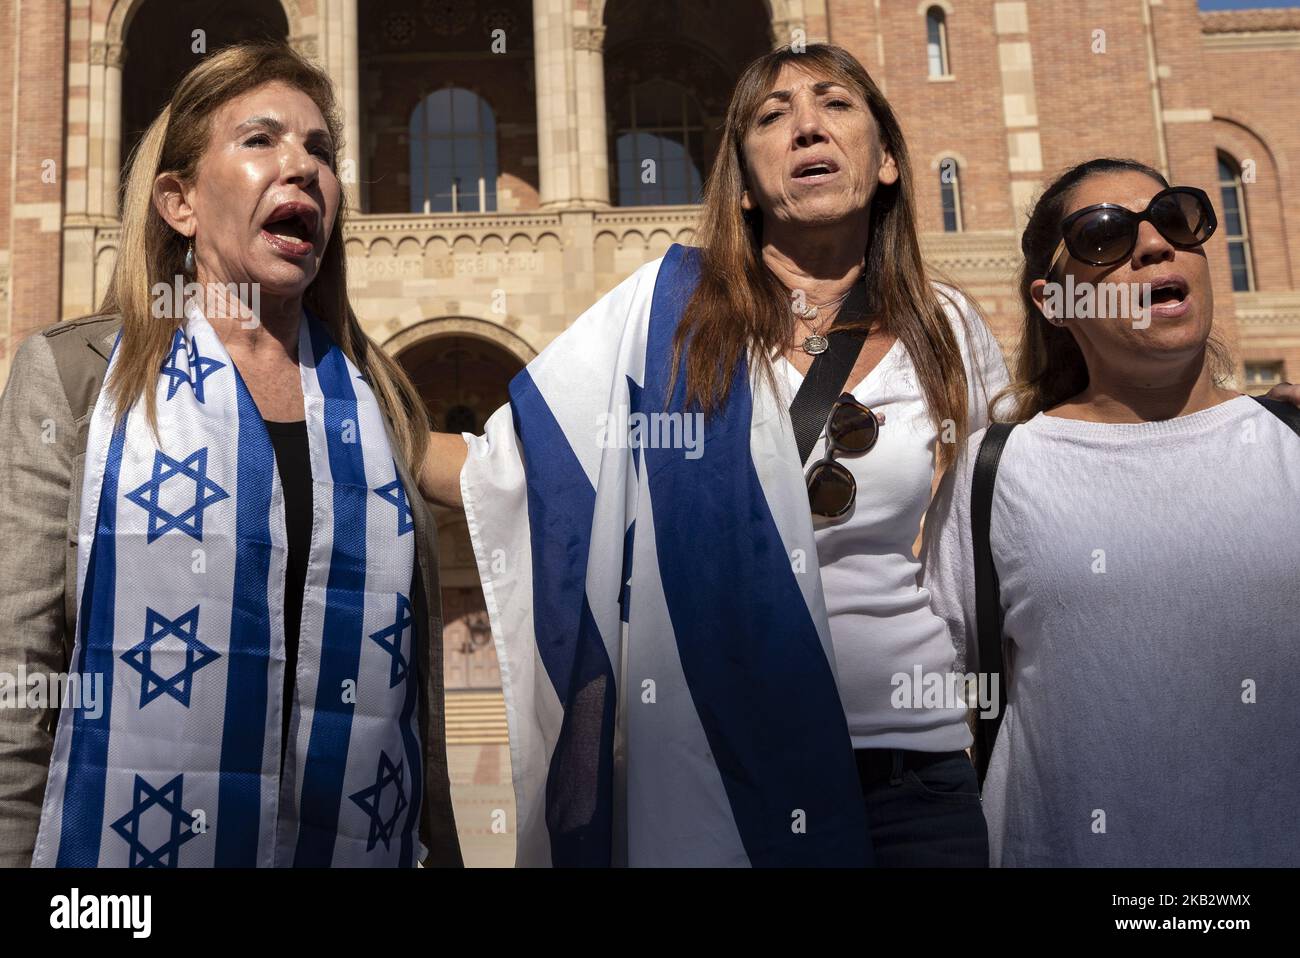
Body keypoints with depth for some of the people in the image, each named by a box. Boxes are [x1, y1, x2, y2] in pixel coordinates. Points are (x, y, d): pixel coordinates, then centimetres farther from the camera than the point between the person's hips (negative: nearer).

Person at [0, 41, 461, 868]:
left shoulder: (379, 402, 5)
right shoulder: (72, 374, -4)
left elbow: (415, 679, 8)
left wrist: (439, 847, 11)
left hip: (357, 843, 3)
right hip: (126, 839, -2)